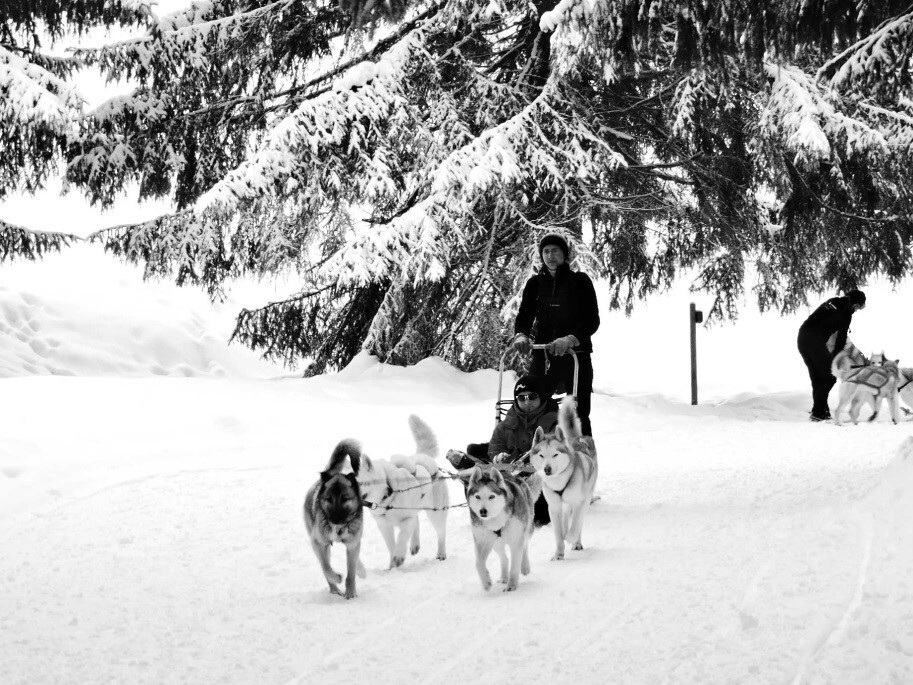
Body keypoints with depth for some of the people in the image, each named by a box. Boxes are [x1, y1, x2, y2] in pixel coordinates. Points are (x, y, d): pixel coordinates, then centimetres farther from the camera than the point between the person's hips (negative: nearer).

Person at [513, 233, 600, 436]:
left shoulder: (580, 281, 1)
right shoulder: (535, 284, 11)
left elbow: (592, 320, -7)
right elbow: (524, 315, 3)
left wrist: (570, 339, -25)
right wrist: (520, 335, -20)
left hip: (576, 356, -3)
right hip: (543, 356, 3)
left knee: (578, 414, -7)